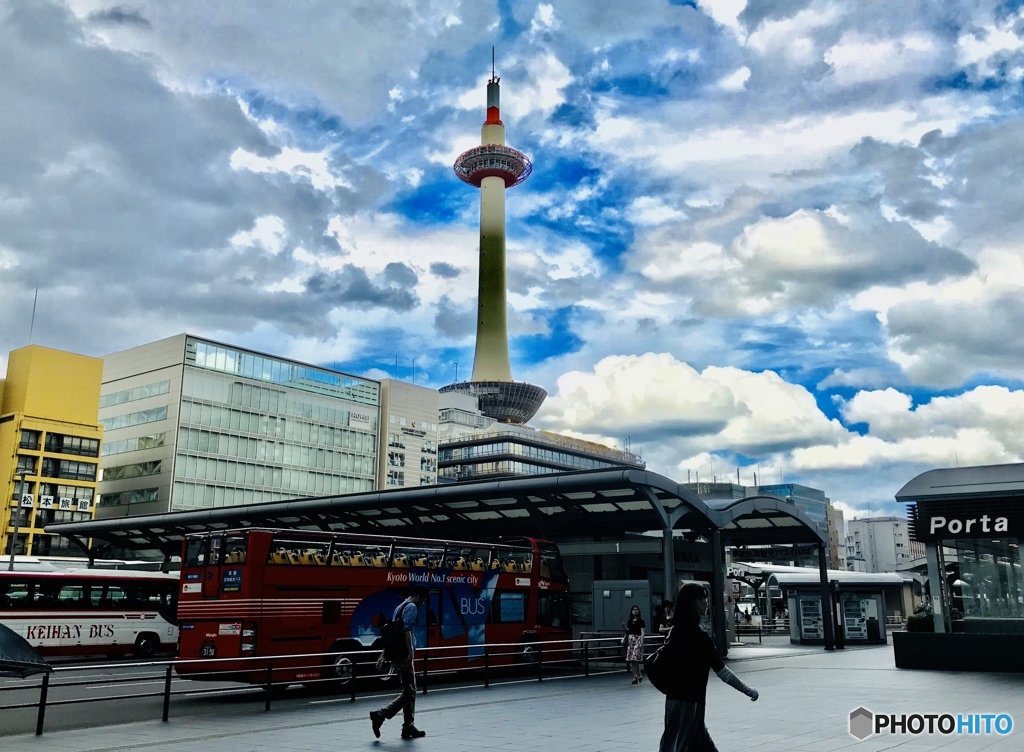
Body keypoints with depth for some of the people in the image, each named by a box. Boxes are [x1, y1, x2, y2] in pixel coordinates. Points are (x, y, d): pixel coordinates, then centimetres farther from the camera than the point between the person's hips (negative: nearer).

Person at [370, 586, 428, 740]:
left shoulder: (400, 607, 19)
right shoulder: (411, 607, -8)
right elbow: (407, 630, -21)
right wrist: (410, 653, -25)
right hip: (404, 654, -10)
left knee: (410, 691, 11)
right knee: (408, 692, -6)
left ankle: (408, 727, 11)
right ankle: (380, 715, -9)